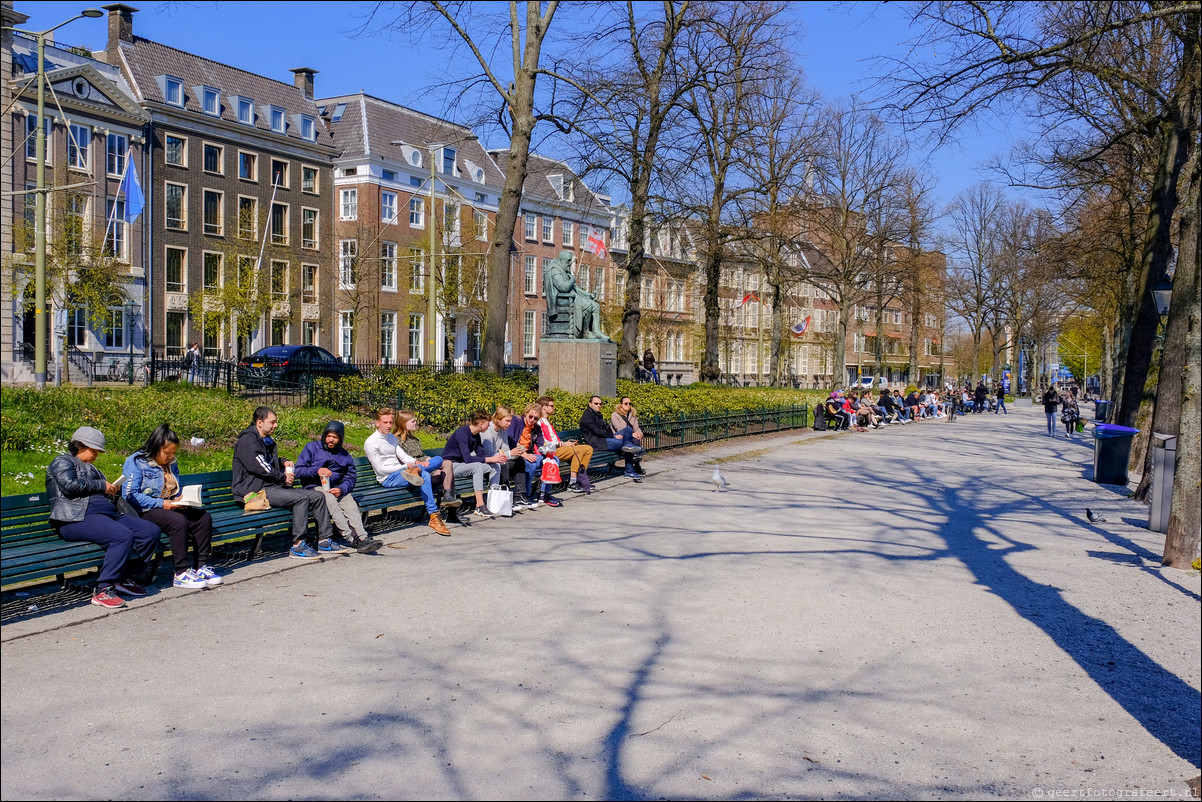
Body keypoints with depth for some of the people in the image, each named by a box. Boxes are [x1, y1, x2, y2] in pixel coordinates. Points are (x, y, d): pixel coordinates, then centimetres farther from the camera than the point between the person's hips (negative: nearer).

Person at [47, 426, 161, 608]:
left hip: (109, 514, 9)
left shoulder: (90, 467, 34)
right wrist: (101, 485, -3)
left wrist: (112, 489, 18)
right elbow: (69, 485, -13)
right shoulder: (62, 462, 7)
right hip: (78, 518, -9)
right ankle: (103, 590, -30)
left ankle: (126, 578, -2)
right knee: (123, 536, -35)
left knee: (152, 532, -11)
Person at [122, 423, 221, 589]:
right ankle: (181, 573, -29)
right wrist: (161, 503, -22)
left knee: (204, 517, -15)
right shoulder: (135, 462, -7)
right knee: (179, 521, -34)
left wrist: (181, 500, -1)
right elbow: (130, 496, -16)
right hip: (143, 512, -8)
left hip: (168, 507, 8)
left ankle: (201, 566, -15)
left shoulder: (171, 465, 16)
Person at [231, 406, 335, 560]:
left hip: (274, 487, 10)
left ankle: (325, 540, 0)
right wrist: (283, 477, -8)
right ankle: (298, 546, -25)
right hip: (256, 490, -10)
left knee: (317, 496, -2)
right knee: (301, 498, -28)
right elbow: (259, 467, -17)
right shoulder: (247, 440, -7)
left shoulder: (266, 441, 23)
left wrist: (283, 462, 16)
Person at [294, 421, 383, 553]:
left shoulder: (345, 455, 20)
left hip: (337, 489, 3)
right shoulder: (311, 447, 11)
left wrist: (341, 489, -10)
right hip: (315, 487, -3)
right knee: (330, 500, -37)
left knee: (351, 505, -30)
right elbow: (298, 470, 3)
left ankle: (363, 538, -50)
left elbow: (351, 477, 12)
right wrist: (317, 470, -16)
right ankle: (351, 537, -50)